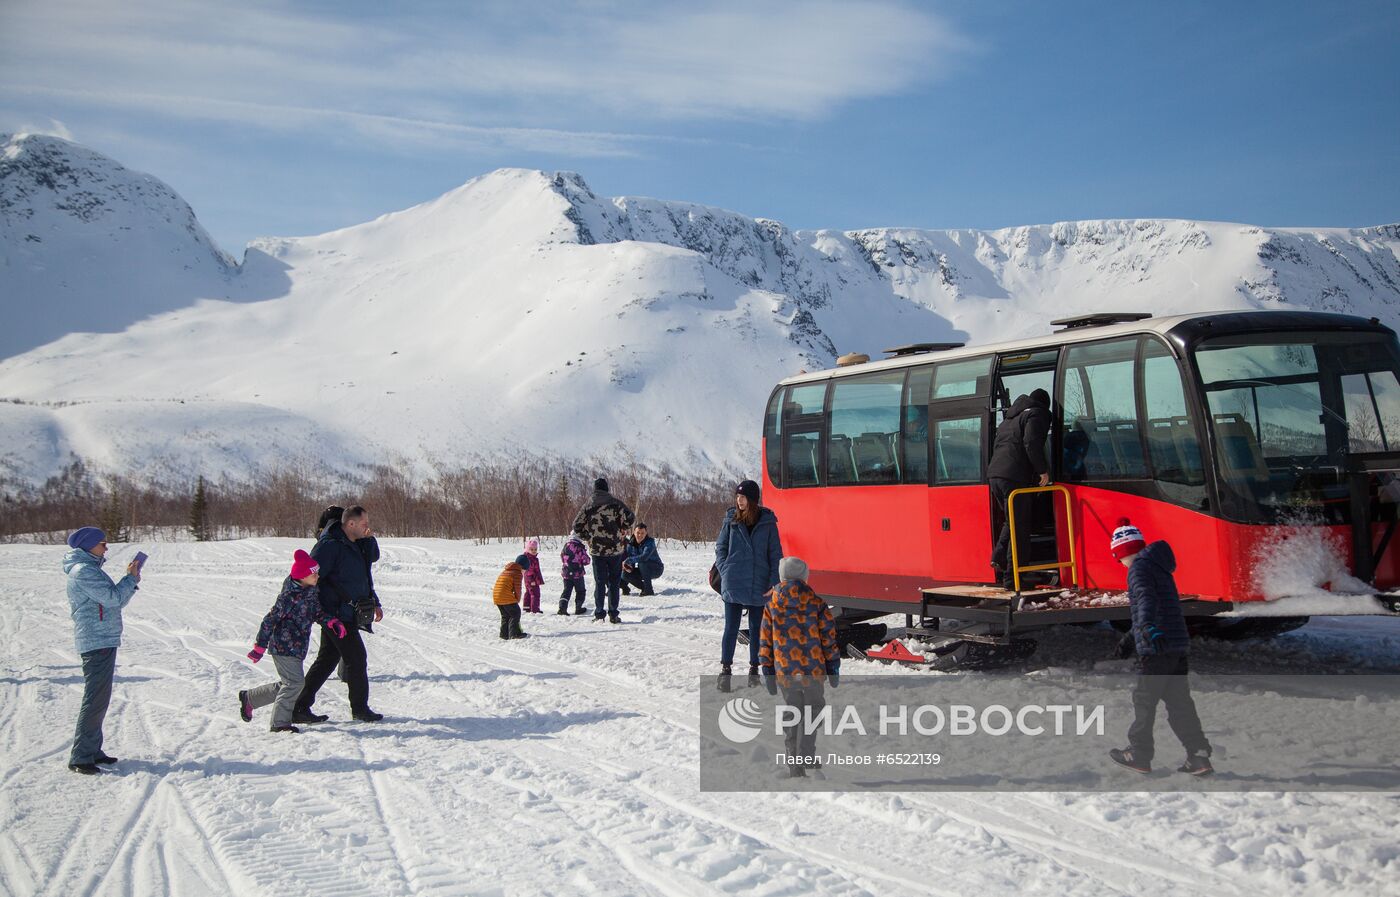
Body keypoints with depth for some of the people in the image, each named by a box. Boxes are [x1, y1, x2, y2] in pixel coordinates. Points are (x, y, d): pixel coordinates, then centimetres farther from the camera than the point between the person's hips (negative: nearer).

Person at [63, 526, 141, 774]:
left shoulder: (91, 569, 19)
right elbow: (113, 598, -19)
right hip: (96, 642, -10)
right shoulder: (82, 571, -13)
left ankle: (92, 750, 20)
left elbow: (115, 601, 19)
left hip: (105, 642, 10)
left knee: (100, 699, 14)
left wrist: (131, 579, 7)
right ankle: (80, 758, -8)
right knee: (95, 700, -10)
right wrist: (131, 578, -5)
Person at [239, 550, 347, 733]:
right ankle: (280, 722, 0)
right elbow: (270, 620, -17)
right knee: (294, 682, -11)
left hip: (297, 648, 9)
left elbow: (318, 612, 19)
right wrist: (260, 646, -15)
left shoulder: (312, 591, 5)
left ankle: (248, 698, 31)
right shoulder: (290, 596, -20)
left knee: (286, 684, 15)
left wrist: (332, 622, 0)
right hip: (283, 647, -9)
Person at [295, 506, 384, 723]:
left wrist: (375, 603, 20)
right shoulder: (330, 546, -16)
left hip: (347, 614, 10)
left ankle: (300, 707, 16)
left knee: (326, 660, 12)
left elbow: (363, 579, 27)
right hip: (337, 614, -10)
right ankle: (359, 708, 12)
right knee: (357, 658, -1)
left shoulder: (352, 546, 15)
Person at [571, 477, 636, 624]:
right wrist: (623, 530, 4)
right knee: (614, 582, 7)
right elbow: (630, 518, -12)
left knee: (599, 582, 9)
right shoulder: (616, 503, -4)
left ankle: (599, 613, 6)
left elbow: (576, 527, 1)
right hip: (615, 549, -1)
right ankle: (613, 614, 5)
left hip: (596, 551, 1)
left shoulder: (588, 506, 2)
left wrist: (588, 537, 13)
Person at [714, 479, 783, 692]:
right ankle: (725, 669, 6)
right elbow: (720, 548, 8)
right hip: (733, 585, 0)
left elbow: (775, 554, 2)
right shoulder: (731, 519, 1)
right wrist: (725, 572, -5)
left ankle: (754, 668, 22)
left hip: (759, 586, 0)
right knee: (731, 627, 0)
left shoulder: (767, 522, -1)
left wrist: (774, 582, -5)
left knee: (756, 628, 11)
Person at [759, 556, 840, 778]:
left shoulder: (772, 606, 1)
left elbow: (765, 643, 4)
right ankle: (807, 758, -1)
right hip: (813, 671, -2)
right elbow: (829, 638, -1)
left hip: (785, 673, 2)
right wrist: (833, 668, 8)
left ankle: (795, 765, 15)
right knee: (812, 711, 11)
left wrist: (768, 674, 12)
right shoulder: (817, 604, -3)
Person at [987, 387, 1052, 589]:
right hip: (1015, 477, -8)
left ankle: (999, 557, 5)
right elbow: (1032, 443, -13)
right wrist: (1042, 470, -7)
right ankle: (1012, 578, -3)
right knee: (1019, 527, -3)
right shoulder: (1037, 414, 3)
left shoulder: (1009, 419, 28)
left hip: (994, 475, 8)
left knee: (1011, 520, 24)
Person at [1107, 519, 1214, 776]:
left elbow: (1146, 598, -29)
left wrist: (1147, 627, -47)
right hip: (1177, 645, 9)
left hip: (1157, 647, -9)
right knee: (1178, 701, 9)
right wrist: (1130, 637, 44)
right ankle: (1199, 756, 5)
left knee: (1144, 700, 3)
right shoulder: (1159, 567, 21)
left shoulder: (1140, 567, -8)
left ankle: (1139, 755, 12)